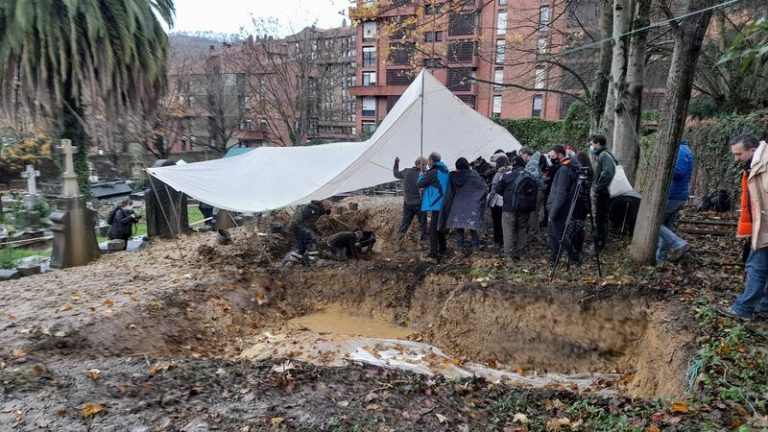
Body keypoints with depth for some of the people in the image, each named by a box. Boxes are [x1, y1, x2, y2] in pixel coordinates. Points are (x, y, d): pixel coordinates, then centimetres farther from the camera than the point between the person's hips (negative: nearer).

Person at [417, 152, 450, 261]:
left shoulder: (433, 172, -15)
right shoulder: (444, 171, 11)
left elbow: (419, 184, -9)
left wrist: (422, 174, 7)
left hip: (437, 205, -9)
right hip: (444, 205, 9)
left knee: (433, 229, -7)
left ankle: (433, 254, -10)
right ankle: (442, 249, 30)